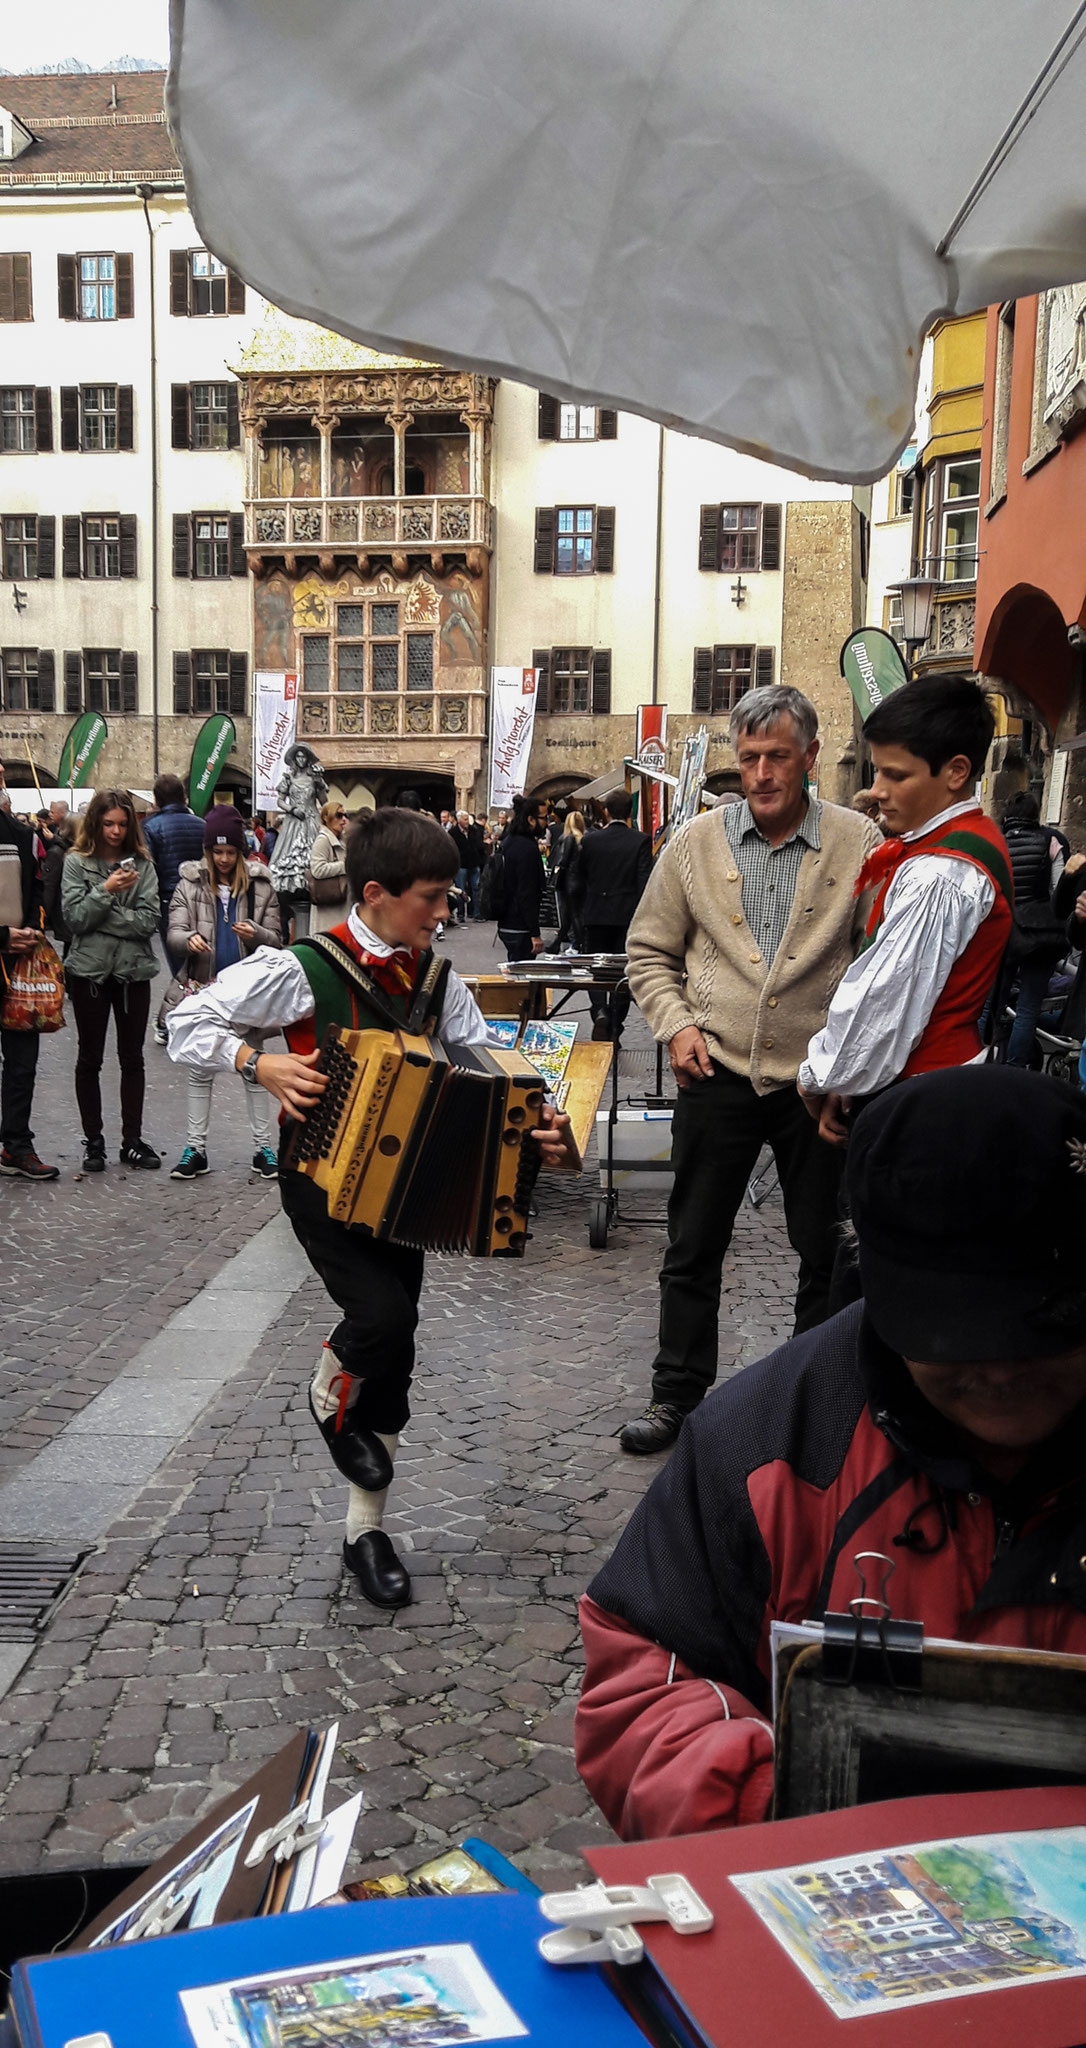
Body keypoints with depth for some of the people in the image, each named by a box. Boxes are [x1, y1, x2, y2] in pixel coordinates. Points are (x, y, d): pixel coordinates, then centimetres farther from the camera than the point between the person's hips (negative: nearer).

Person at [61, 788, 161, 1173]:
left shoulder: (142, 865, 0)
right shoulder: (77, 863, -2)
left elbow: (148, 920, -9)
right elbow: (74, 918, -11)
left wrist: (101, 917, -15)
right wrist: (106, 891, -21)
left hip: (134, 971, 1)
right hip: (89, 971, -1)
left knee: (132, 1058, 8)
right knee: (90, 1058, 8)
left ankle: (132, 1140, 17)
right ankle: (93, 1141, 18)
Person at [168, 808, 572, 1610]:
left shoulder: (436, 978, 0)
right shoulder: (302, 972, -15)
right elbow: (189, 1024, -10)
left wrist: (533, 1122, -19)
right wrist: (261, 1064, -25)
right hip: (322, 1180, -5)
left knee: (394, 1353, 8)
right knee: (383, 1312, -25)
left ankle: (367, 1529, 24)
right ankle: (331, 1399, 12)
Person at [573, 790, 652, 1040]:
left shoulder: (590, 841, -1)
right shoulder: (641, 841, -7)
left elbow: (579, 882, 5)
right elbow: (645, 882, -12)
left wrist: (584, 911, 19)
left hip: (595, 915, 1)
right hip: (628, 915, -1)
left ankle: (599, 1011, -12)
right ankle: (614, 1027, 10)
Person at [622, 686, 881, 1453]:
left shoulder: (859, 843, -3)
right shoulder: (697, 842, 2)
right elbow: (650, 951, 9)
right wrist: (677, 1025, -5)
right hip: (717, 1074, 1)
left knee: (828, 1253, 11)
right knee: (693, 1249, 10)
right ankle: (678, 1396, 26)